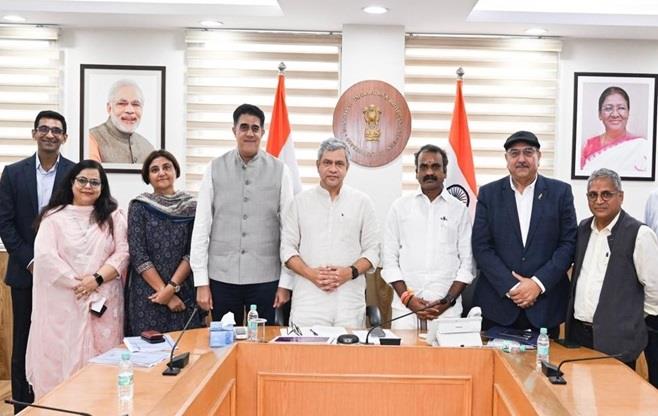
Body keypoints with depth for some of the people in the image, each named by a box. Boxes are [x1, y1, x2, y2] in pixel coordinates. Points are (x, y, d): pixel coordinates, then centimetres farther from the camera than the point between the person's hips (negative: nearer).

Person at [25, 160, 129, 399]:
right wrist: (77, 284, -12)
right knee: (62, 357, 1)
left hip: (103, 301, 1)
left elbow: (123, 253, 0)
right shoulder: (54, 216, 4)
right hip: (63, 302, -1)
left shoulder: (113, 216, 8)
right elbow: (44, 255, -7)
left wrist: (97, 278, -14)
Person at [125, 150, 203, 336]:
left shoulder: (191, 207, 3)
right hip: (147, 295, -1)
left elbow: (193, 253, -2)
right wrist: (163, 289, -11)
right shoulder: (139, 206, 0)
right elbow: (138, 255, -6)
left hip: (184, 293, 1)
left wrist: (172, 287, -12)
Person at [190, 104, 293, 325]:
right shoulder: (214, 169, 1)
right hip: (222, 277, 1)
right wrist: (201, 282, -1)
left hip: (266, 278, 0)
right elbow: (201, 227, 1)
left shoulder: (279, 170, 0)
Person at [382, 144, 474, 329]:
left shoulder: (459, 209, 6)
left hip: (447, 308, 0)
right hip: (405, 306, 0)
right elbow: (389, 258, 4)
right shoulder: (400, 206, 7)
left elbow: (467, 262, 4)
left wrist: (449, 300, -7)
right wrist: (408, 298, -6)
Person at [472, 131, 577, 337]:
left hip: (546, 303, 0)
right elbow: (481, 247, -2)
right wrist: (511, 287, -10)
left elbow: (569, 243, 0)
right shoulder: (488, 193, 4)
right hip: (498, 302, 0)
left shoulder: (560, 192, 4)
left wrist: (538, 283, -10)